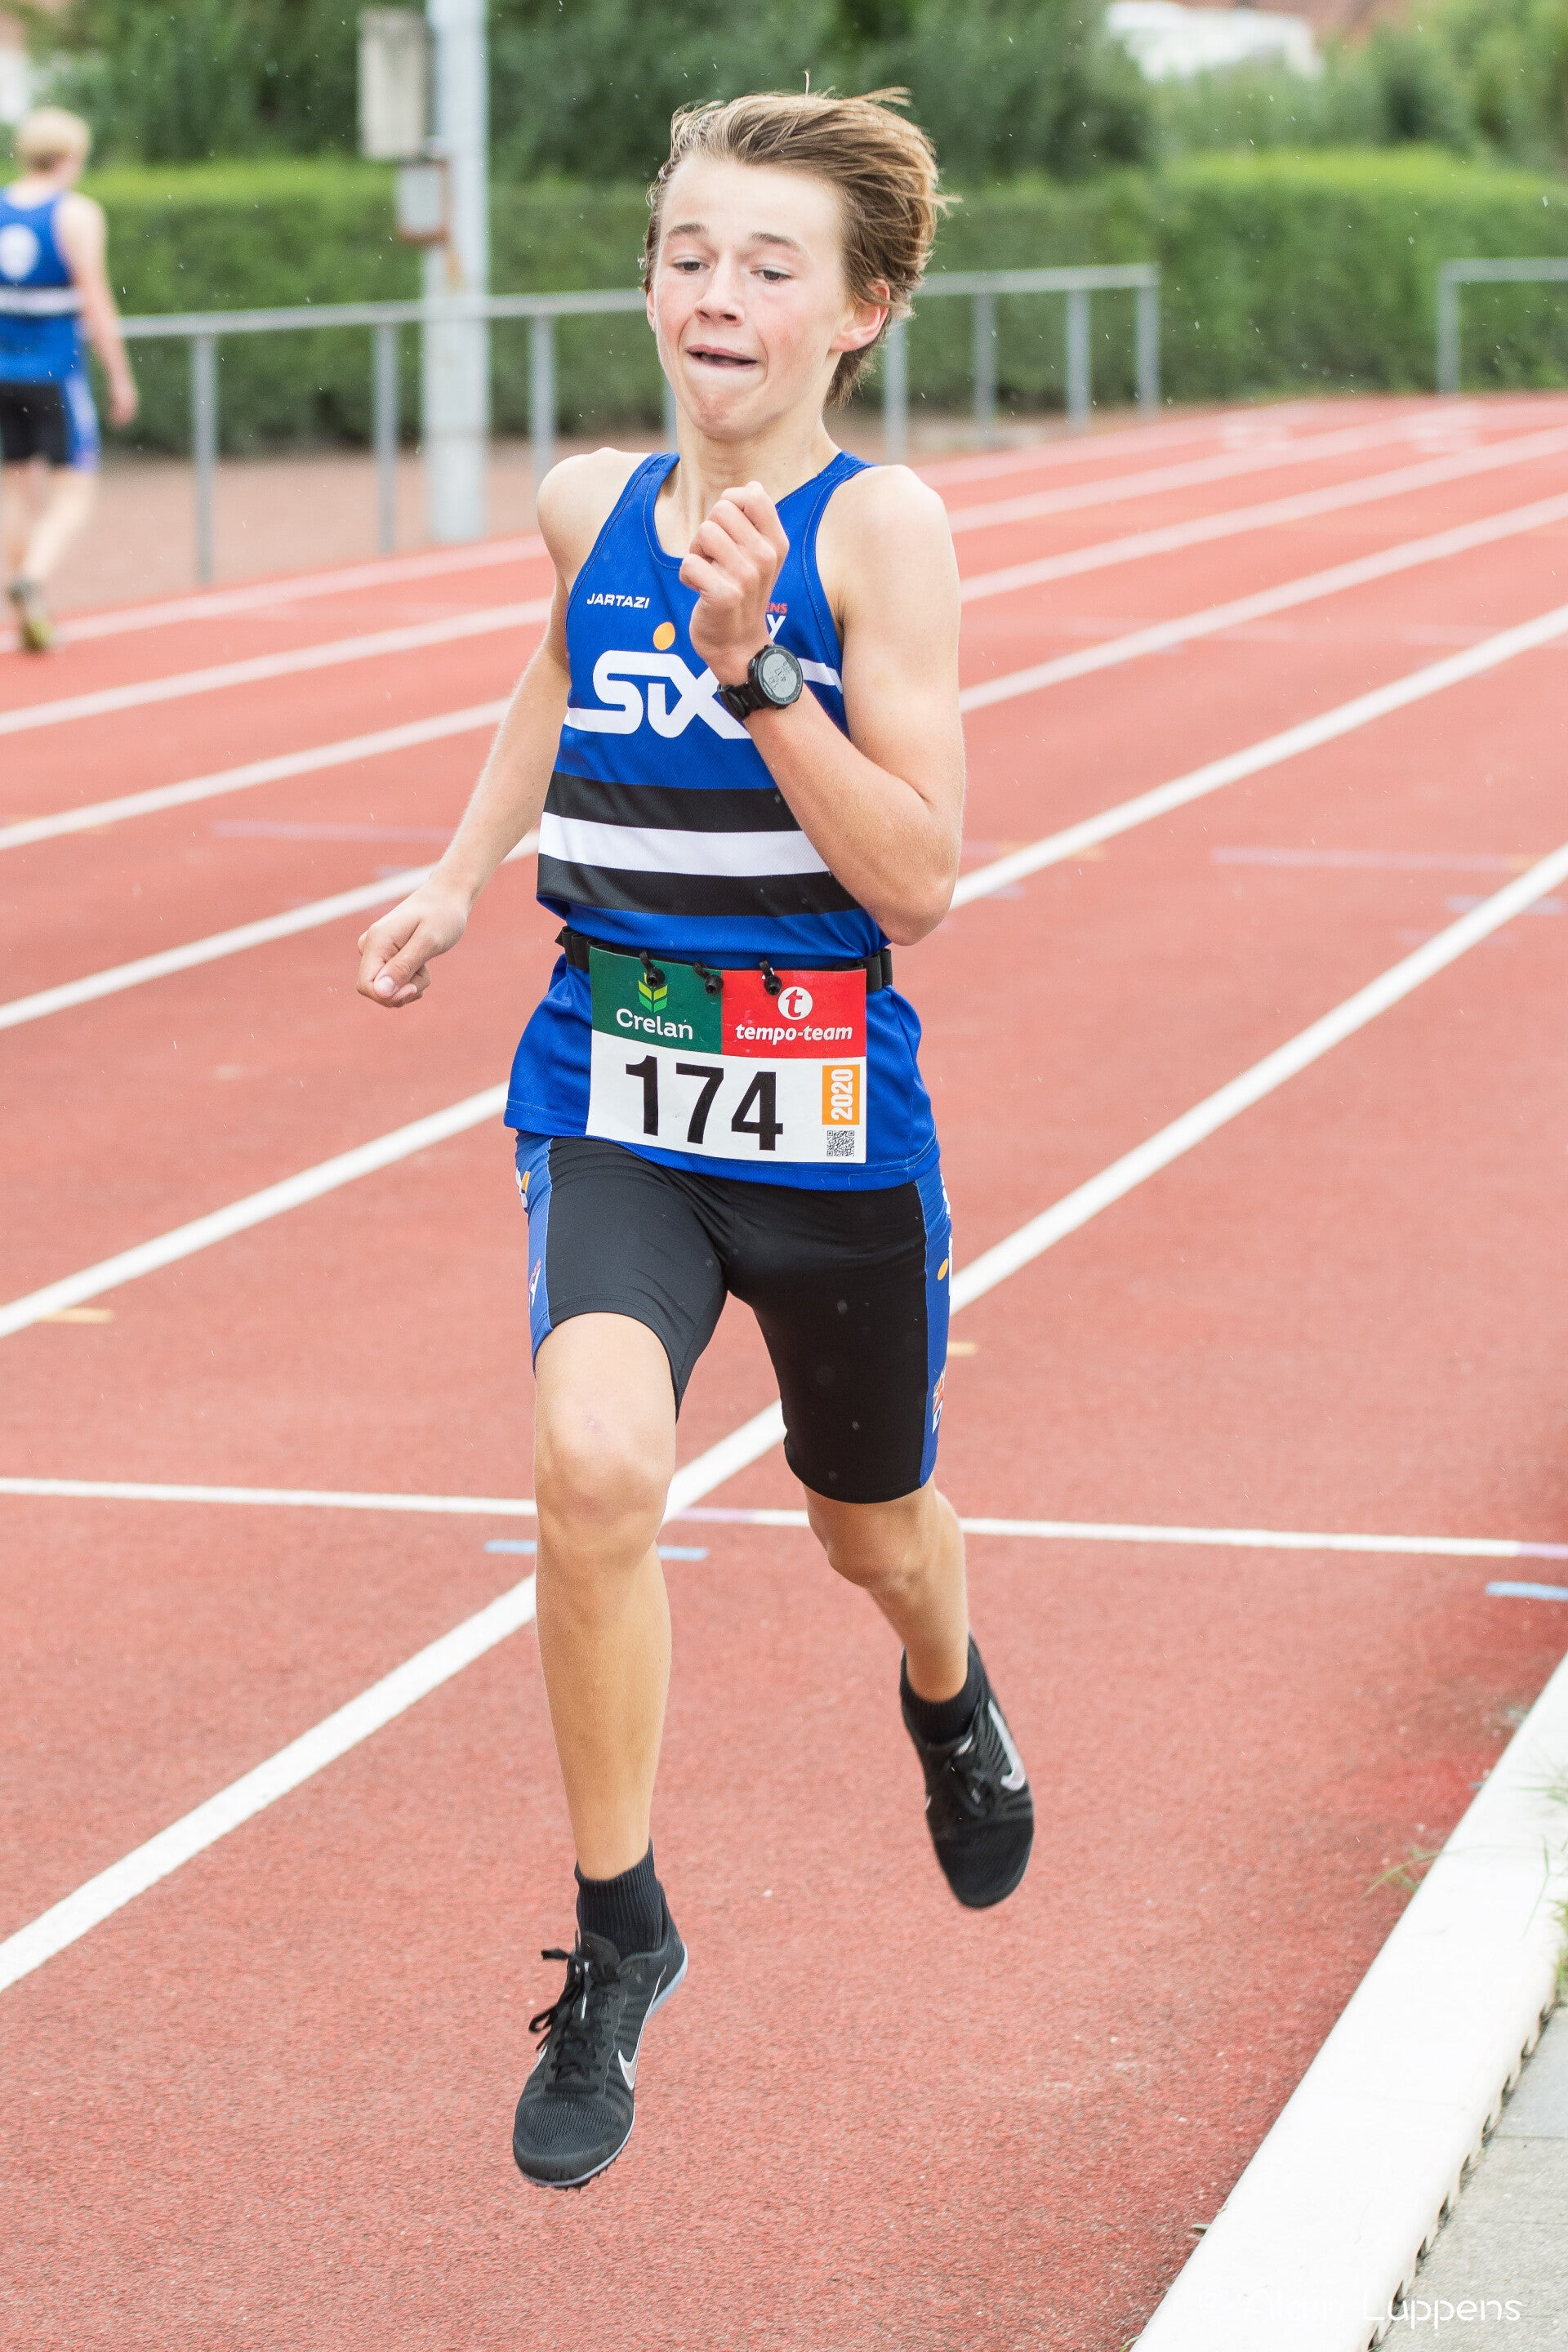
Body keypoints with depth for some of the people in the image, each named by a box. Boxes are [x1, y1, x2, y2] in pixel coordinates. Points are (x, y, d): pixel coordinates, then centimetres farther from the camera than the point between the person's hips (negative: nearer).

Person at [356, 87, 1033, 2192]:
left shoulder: (880, 526, -12)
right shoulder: (591, 505, 1)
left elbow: (919, 879, -19)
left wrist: (756, 668, -28)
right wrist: (460, 874, 18)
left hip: (828, 1113, -2)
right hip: (612, 1096, 2)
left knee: (869, 1526, 19)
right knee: (595, 1464, -24)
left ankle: (951, 1703, 58)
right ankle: (618, 1943, -7)